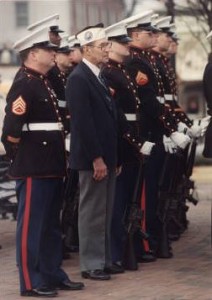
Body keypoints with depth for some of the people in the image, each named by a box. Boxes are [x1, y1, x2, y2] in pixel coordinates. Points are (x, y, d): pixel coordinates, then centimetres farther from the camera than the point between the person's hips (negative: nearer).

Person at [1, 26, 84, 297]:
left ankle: (53, 274, 24)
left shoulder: (44, 83, 16)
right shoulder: (23, 85, -14)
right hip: (33, 167, -10)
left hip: (52, 166, 10)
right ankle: (31, 282, 2)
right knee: (31, 224, -3)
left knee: (51, 224, 15)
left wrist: (57, 158, 17)